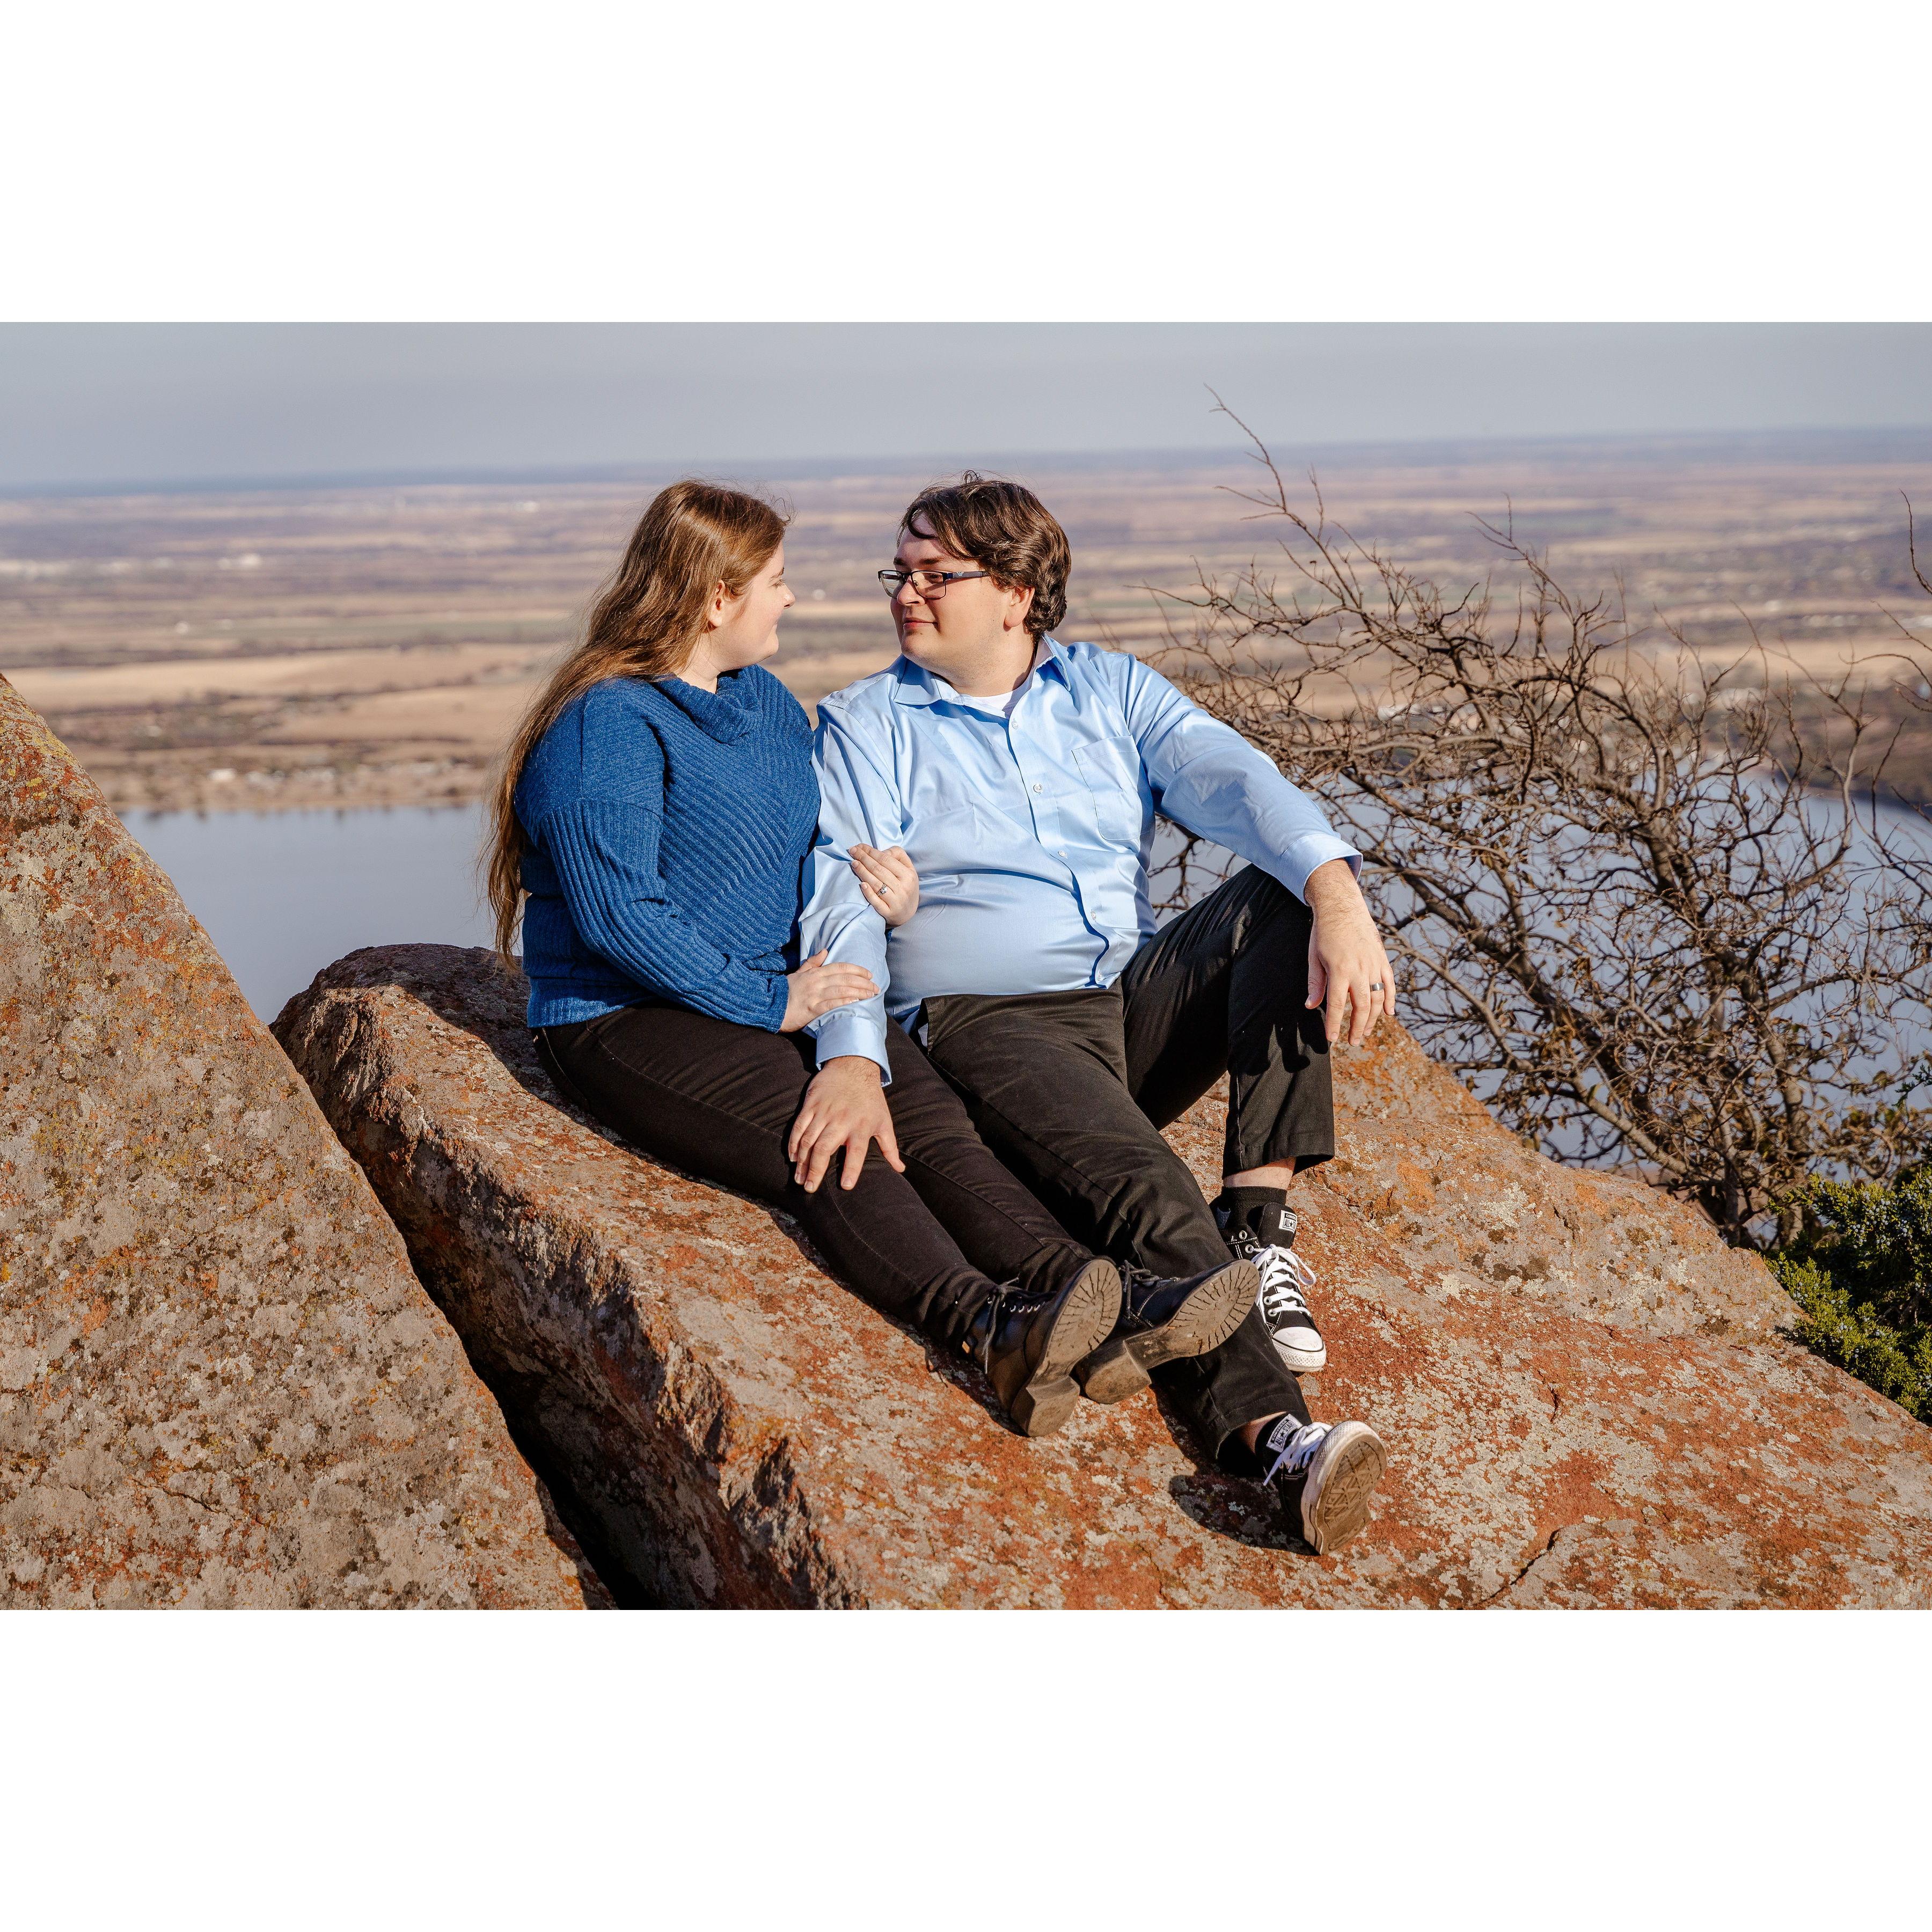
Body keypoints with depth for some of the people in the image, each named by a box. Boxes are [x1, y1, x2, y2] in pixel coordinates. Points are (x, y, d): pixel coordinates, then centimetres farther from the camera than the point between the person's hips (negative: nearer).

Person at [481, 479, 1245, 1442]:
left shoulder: (768, 703, 17)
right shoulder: (606, 728, -12)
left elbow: (811, 857, 28)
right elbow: (617, 918, -20)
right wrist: (770, 1002, -18)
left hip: (771, 992, 7)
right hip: (623, 1019, -7)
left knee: (927, 1110, -21)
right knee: (825, 1143, -32)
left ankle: (1071, 1285, -44)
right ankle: (987, 1329, -52)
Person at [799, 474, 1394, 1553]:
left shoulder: (1112, 691, 14)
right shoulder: (865, 726, 8)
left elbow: (1232, 783, -5)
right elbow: (841, 900, -7)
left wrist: (1337, 894, -27)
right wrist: (852, 1060, -27)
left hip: (1141, 999, 4)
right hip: (988, 1021, -4)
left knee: (1283, 895, -21)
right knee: (1144, 1189, -32)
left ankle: (1260, 1220, -25)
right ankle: (1271, 1435, -50)